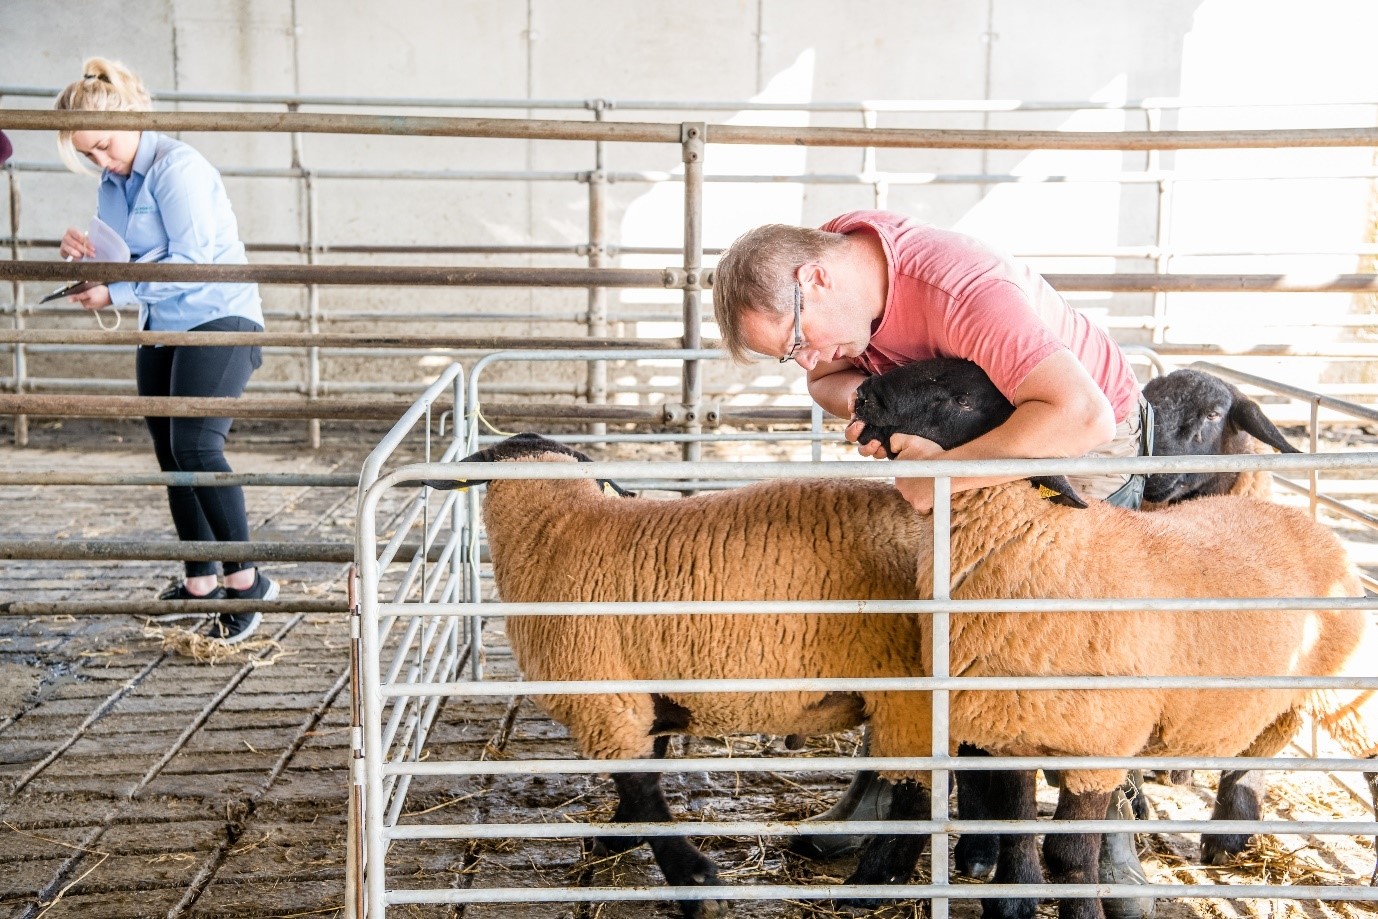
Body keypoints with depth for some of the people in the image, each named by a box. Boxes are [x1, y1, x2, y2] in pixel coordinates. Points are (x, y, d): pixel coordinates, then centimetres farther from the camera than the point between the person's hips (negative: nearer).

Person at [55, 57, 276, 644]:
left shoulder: (178, 168, -15)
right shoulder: (112, 186, 10)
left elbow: (192, 262, -21)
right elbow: (122, 266, 16)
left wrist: (115, 292, -19)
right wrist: (88, 257, -5)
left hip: (218, 317, -9)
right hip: (160, 330, 9)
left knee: (195, 447, -20)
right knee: (172, 459, 10)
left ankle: (246, 580, -13)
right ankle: (199, 583, 21)